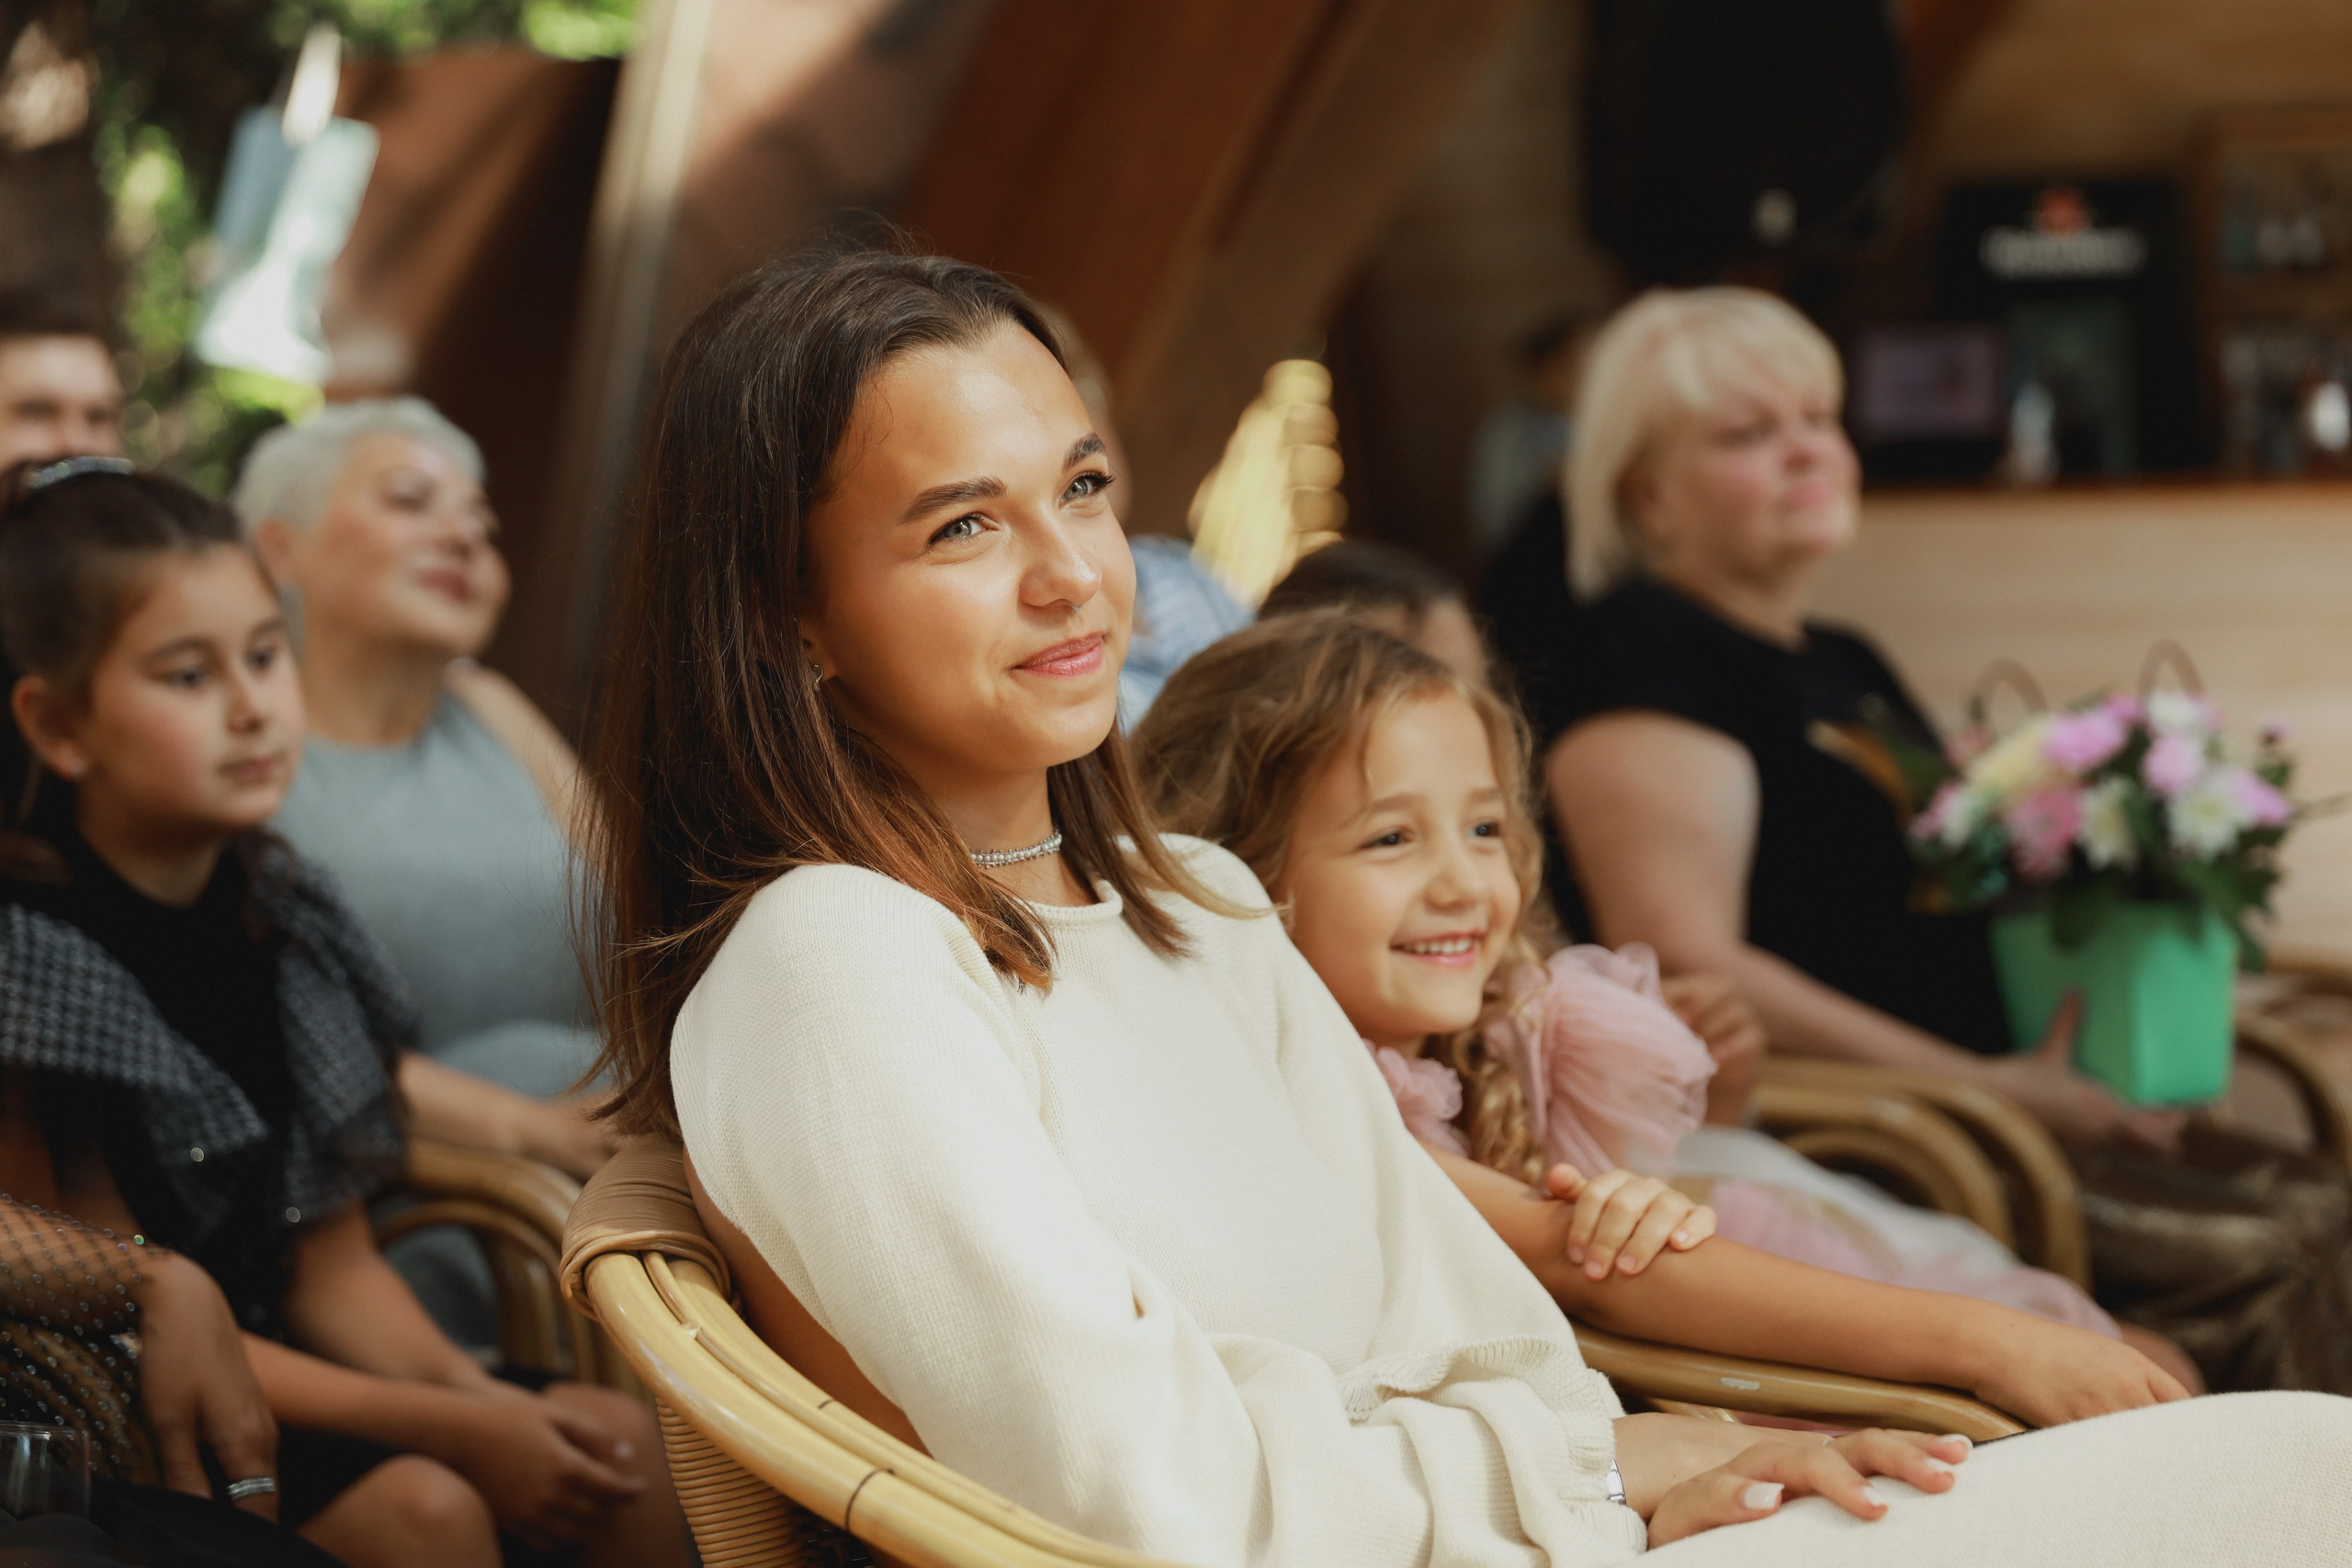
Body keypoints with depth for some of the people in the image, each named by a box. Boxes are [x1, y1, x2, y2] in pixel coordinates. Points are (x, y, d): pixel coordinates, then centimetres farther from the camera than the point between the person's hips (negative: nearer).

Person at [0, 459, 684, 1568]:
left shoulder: (285, 917, 6)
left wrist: (480, 1397, -10)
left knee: (618, 1441, -9)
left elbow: (332, 1263, 9)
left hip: (288, 1372, 7)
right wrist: (447, 1427, -18)